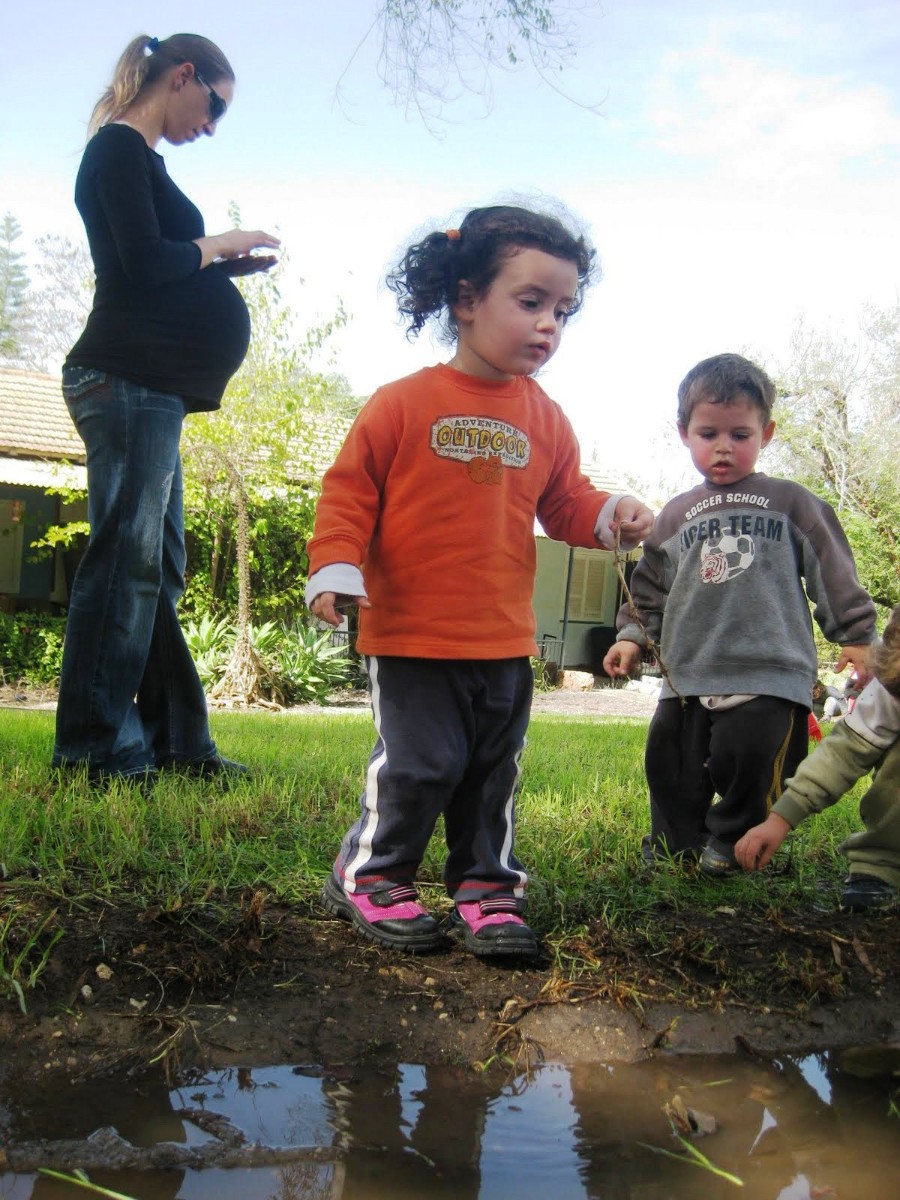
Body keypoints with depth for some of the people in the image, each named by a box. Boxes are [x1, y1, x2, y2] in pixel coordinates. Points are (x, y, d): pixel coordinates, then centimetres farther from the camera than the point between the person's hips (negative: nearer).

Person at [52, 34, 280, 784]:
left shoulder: (136, 156, 24)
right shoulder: (119, 148, -4)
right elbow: (144, 265, -16)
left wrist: (224, 263, 14)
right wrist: (219, 245, -1)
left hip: (153, 390, 10)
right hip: (128, 381, -10)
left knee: (156, 570, 8)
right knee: (126, 561, -10)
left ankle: (175, 743, 14)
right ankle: (96, 748, -5)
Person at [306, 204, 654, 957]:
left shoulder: (544, 420, 8)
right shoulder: (404, 404, -6)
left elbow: (565, 502, 14)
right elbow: (350, 490, -4)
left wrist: (611, 516, -6)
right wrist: (336, 570, -14)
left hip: (505, 640, 5)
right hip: (411, 634, -5)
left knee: (493, 772, 12)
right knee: (421, 764, -3)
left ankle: (485, 887, 28)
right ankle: (370, 875, 19)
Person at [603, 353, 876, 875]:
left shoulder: (790, 503, 6)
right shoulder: (676, 516, 14)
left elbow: (834, 574, 7)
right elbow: (651, 590, 20)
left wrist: (857, 636, 4)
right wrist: (633, 635, 9)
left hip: (769, 678, -3)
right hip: (687, 679, 4)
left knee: (749, 763, -8)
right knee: (670, 767, 7)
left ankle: (732, 843, 17)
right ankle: (675, 844, 27)